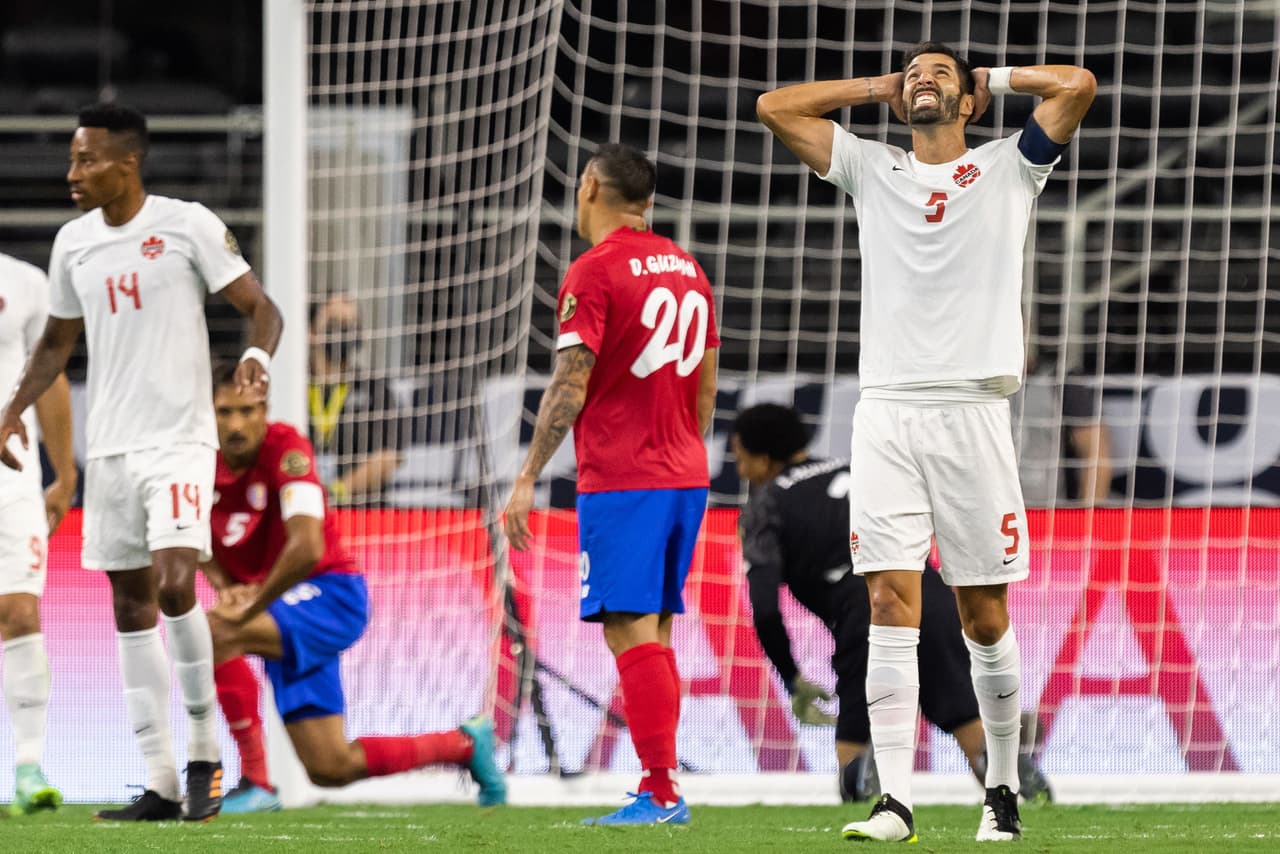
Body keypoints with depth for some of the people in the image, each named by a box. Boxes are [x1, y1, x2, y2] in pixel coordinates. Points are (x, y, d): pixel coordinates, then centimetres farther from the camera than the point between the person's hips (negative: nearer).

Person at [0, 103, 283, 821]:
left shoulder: (188, 225, -7)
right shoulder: (74, 243, 10)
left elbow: (261, 308, -5)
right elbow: (59, 341, 21)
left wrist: (257, 356, -26)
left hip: (180, 439, -6)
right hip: (111, 443, 6)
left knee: (174, 582, -20)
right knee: (132, 603, 5)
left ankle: (206, 755, -4)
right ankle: (162, 784, 9)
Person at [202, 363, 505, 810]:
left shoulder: (285, 449, -21)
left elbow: (306, 549, -32)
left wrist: (248, 608, -25)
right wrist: (225, 585, -6)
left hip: (330, 594, -7)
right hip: (281, 613, 7)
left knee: (213, 631, -33)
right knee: (331, 769, 6)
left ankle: (255, 781, -24)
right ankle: (463, 745, 29)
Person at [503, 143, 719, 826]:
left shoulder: (593, 272, -9)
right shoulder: (686, 269, 13)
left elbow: (568, 390, -14)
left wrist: (527, 479, -11)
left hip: (620, 482, -7)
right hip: (684, 477, 7)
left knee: (631, 633, -9)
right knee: (654, 635, 11)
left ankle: (661, 792, -16)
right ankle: (659, 789, 9)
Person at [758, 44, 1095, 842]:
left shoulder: (1008, 168, 11)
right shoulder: (873, 169, 16)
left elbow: (1079, 84, 0)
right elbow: (775, 106, 15)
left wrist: (992, 80, 14)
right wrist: (878, 87, 18)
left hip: (972, 409, -2)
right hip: (887, 409, 2)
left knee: (986, 616, 2)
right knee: (891, 603, -7)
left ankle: (1003, 790, 14)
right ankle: (895, 800, -10)